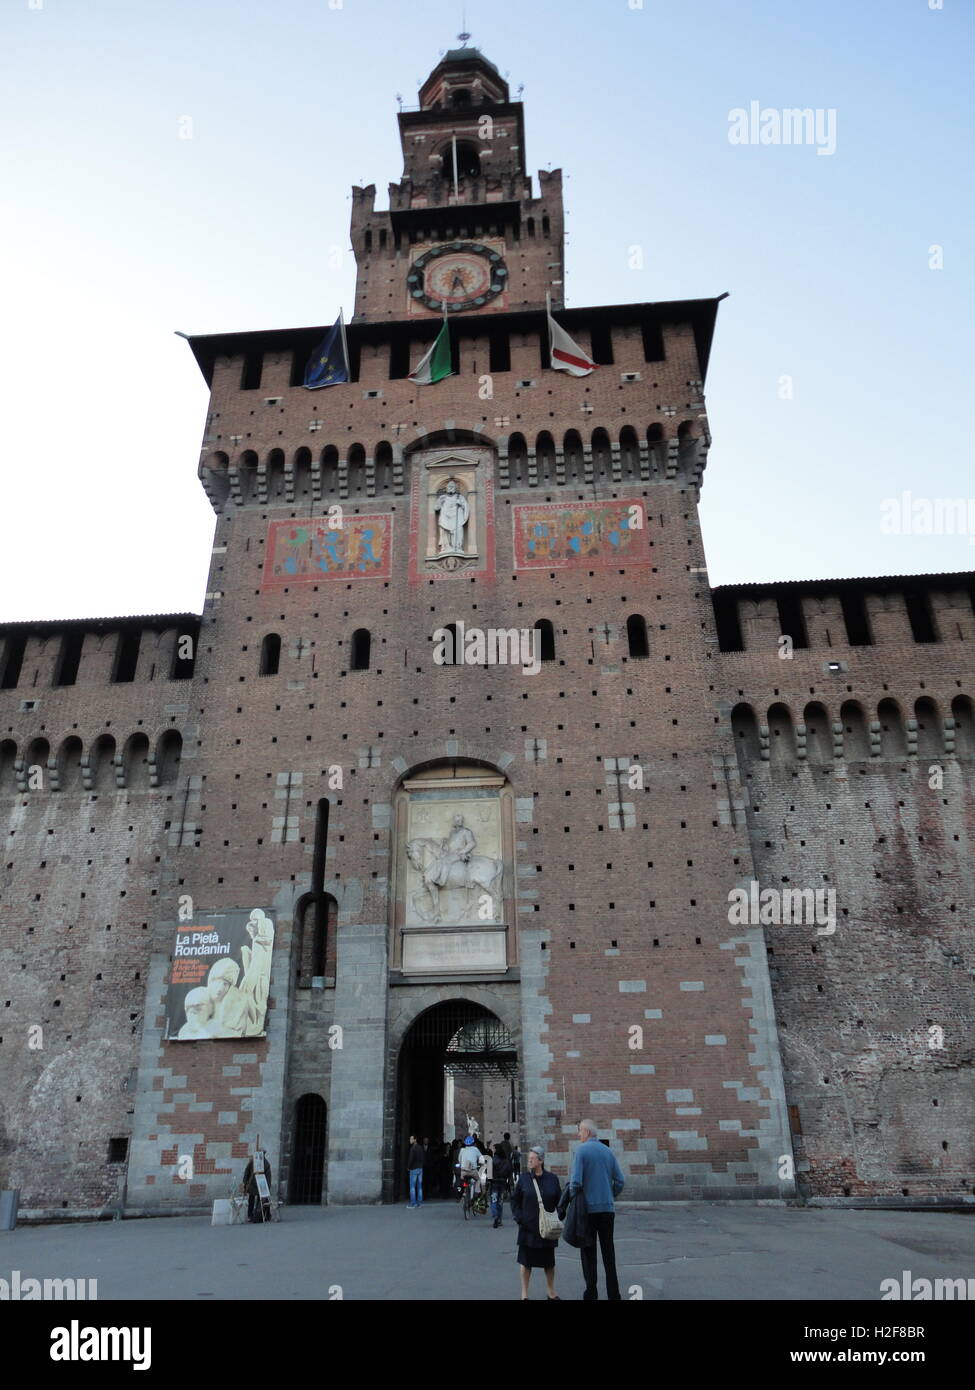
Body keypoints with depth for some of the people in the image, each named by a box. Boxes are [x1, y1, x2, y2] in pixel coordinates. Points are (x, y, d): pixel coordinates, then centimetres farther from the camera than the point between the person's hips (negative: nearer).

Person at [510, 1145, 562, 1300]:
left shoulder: (552, 1179, -2)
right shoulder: (524, 1178, -3)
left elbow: (559, 1201, 5)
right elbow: (515, 1200, 3)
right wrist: (519, 1217, -8)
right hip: (528, 1227, -1)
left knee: (549, 1262, 12)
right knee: (526, 1261, 5)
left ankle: (552, 1293, 28)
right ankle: (524, 1294, 18)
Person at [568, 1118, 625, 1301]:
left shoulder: (582, 1150, -9)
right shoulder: (608, 1151, 7)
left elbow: (576, 1181, -16)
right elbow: (619, 1181, 5)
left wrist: (572, 1197, 2)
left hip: (589, 1208, -4)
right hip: (608, 1208, 4)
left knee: (588, 1252, 6)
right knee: (608, 1251, 11)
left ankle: (591, 1294, 7)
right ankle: (613, 1294, 11)